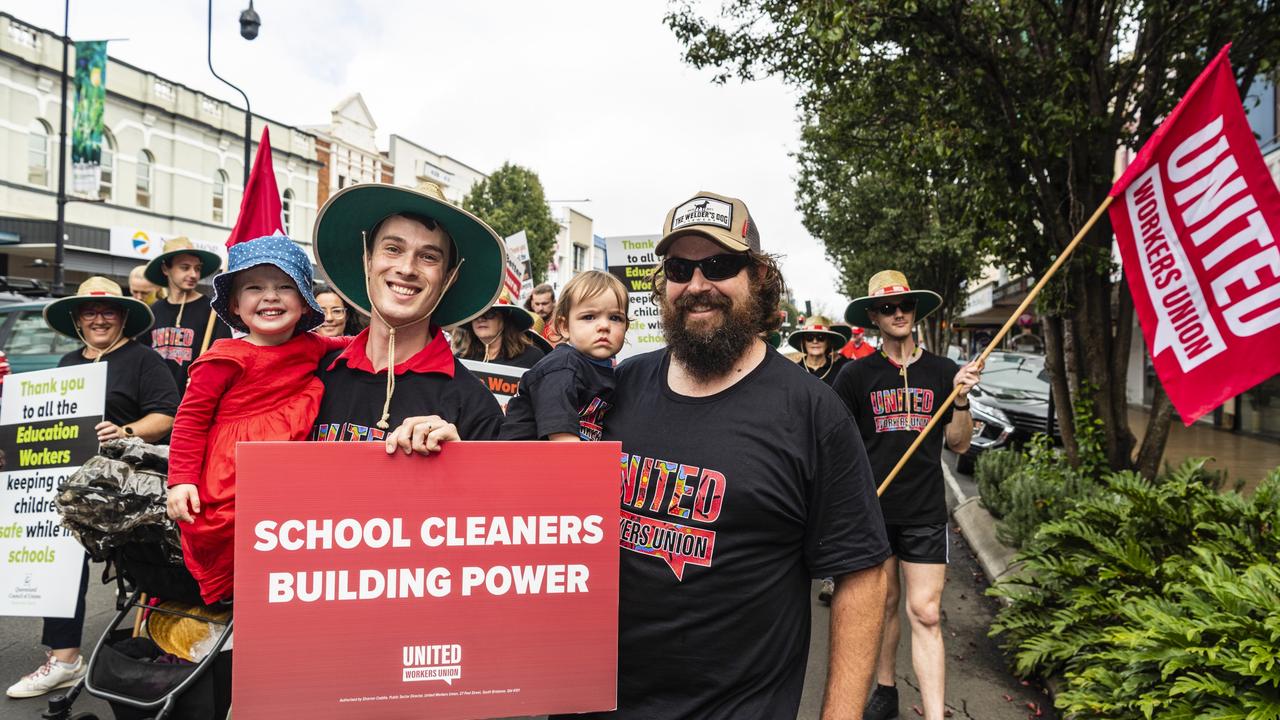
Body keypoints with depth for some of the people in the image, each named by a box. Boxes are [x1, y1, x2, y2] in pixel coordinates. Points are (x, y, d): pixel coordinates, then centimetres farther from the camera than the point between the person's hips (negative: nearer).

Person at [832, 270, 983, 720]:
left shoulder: (942, 372, 4)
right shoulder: (856, 375, 0)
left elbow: (959, 444, 7)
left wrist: (961, 400, -10)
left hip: (925, 513, 0)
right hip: (871, 510, 0)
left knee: (925, 614, -4)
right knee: (882, 605, 13)